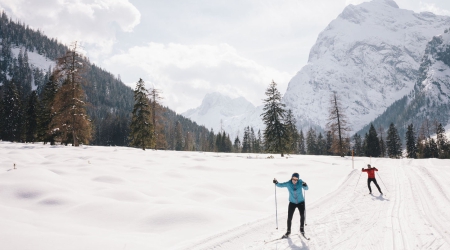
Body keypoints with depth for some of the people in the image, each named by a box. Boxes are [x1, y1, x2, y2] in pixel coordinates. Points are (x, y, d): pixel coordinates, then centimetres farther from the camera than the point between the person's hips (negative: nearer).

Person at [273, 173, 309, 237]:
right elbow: (281, 185, -16)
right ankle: (288, 231, 20)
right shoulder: (288, 183, -14)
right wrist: (276, 183, -38)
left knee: (302, 215, -18)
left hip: (301, 202, -1)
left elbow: (306, 188, -23)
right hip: (292, 203, 1)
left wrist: (305, 185, -47)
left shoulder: (300, 183, -15)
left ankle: (302, 228, 7)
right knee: (289, 217, 0)